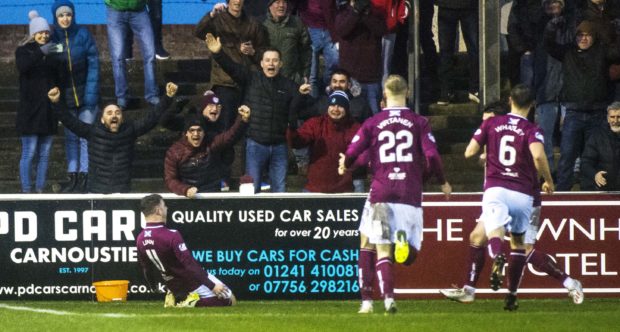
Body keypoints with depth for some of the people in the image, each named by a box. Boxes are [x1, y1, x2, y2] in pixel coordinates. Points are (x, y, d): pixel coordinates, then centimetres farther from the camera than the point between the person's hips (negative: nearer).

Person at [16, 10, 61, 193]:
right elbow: (22, 66, -23)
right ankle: (26, 190, -5)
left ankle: (40, 190, 10)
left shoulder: (52, 52, 12)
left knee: (45, 154, 6)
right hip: (30, 111, -5)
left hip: (48, 110, 5)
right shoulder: (24, 51, -1)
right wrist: (40, 52, -38)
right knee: (29, 153, -7)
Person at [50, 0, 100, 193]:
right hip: (65, 96, 3)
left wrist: (91, 94, -14)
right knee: (70, 138, 9)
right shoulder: (53, 38, 0)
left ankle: (83, 178, -1)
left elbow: (93, 64, -8)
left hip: (85, 93, -3)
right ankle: (72, 178, 13)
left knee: (85, 138, -4)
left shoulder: (83, 35, -8)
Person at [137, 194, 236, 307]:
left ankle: (176, 298, 9)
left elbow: (146, 268, 10)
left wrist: (153, 288, 27)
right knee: (229, 301, 4)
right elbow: (189, 264, -28)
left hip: (173, 286, 7)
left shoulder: (140, 239, -3)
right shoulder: (171, 235, -25)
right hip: (194, 281, -7)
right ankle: (196, 302, -12)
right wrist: (212, 285, -26)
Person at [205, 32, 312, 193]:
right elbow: (231, 67, -10)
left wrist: (302, 94, -22)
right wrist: (217, 53, -27)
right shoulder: (251, 78, 2)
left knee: (280, 190, 8)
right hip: (255, 144, -2)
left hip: (279, 145, 2)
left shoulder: (288, 86, 6)